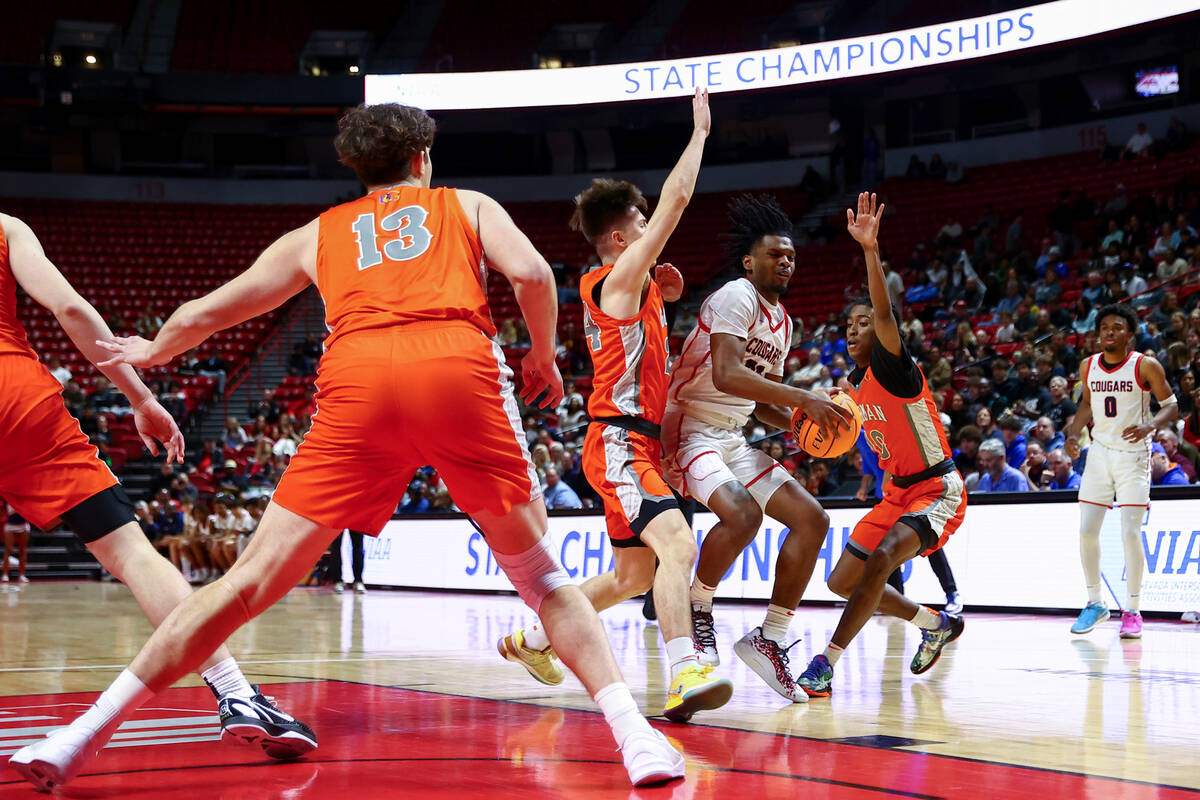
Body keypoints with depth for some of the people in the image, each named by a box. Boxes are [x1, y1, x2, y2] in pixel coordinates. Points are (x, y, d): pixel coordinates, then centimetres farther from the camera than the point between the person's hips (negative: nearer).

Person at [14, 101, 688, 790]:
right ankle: (636, 736, -1)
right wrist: (544, 358, 25)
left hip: (357, 379, 1)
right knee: (540, 574, 12)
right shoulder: (466, 205, 28)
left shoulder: (317, 233, 32)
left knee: (254, 579, 4)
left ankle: (84, 735, 3)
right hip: (463, 366, -1)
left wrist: (153, 351, 59)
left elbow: (203, 314, 39)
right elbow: (531, 272, 8)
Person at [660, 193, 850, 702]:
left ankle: (770, 639, 6)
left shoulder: (781, 321, 16)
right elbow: (725, 376, -28)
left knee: (812, 519, 0)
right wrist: (802, 398, -28)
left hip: (733, 438, 9)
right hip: (690, 428, -9)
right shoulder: (736, 298, -13)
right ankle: (697, 611, -7)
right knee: (742, 512, -33)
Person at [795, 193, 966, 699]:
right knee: (843, 581, 9)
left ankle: (825, 666, -31)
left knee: (881, 560, -32)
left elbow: (885, 315, -38)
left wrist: (871, 251, -51)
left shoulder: (894, 368, -19)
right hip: (897, 492, 10)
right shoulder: (856, 382, 5)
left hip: (936, 491, -9)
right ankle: (935, 624, 27)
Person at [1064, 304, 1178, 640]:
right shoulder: (1088, 367, 3)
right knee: (1087, 531, 0)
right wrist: (1073, 433, 3)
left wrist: (1149, 426, -26)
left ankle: (1132, 611, 2)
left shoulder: (1146, 366, -10)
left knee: (1130, 533, -9)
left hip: (1133, 455, -4)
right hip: (1100, 452, 4)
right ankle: (1095, 603, 16)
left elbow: (1172, 406, -7)